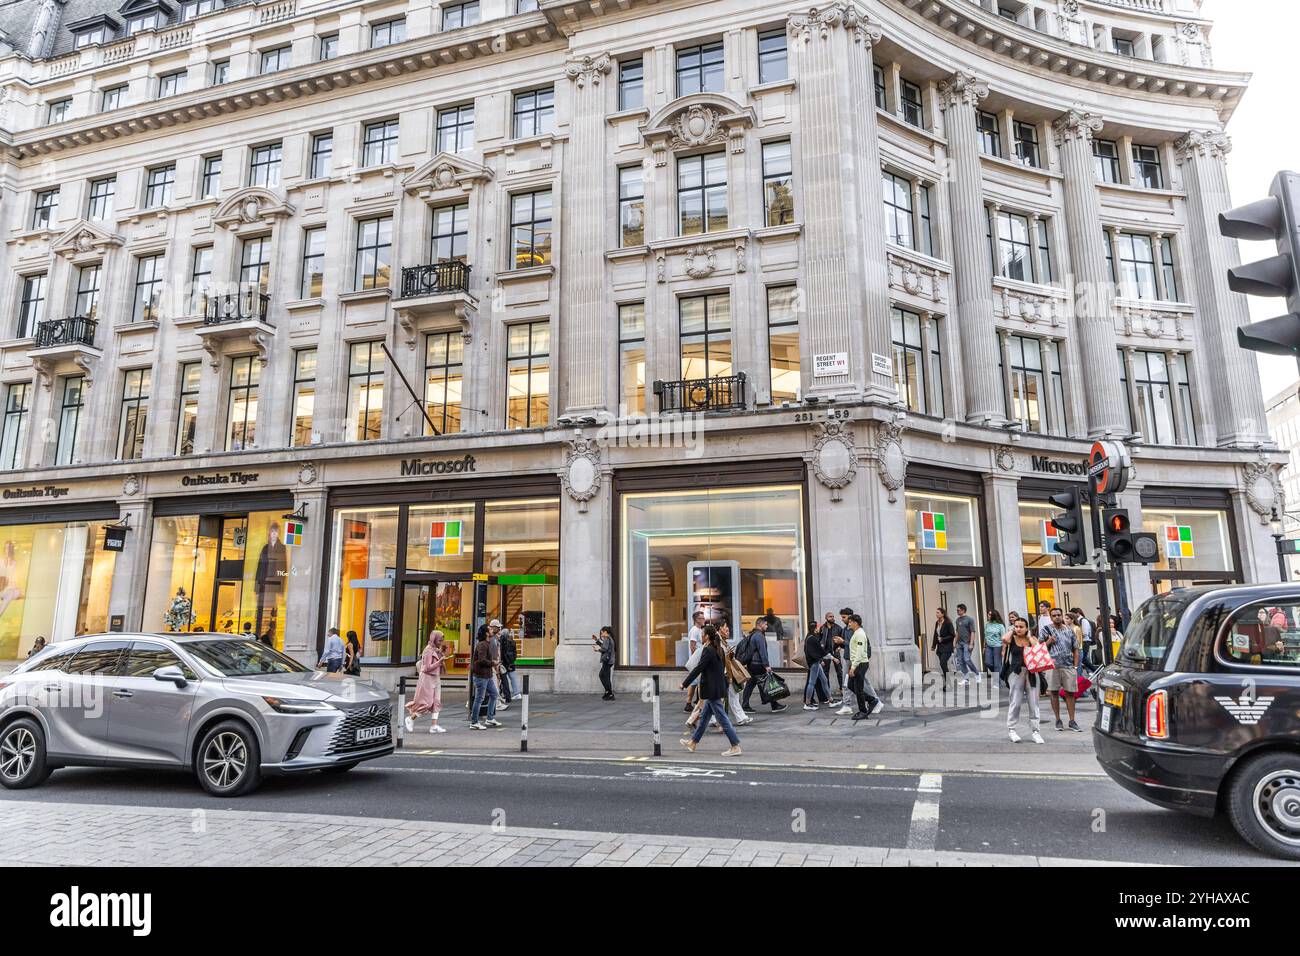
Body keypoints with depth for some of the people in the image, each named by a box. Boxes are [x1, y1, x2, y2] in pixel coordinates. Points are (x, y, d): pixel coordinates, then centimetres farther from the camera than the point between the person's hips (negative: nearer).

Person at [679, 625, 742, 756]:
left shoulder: (708, 650, -18)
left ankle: (735, 747, -1)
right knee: (704, 717, 18)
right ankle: (693, 742, 29)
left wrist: (684, 684, -12)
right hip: (718, 688, 10)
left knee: (722, 718, -4)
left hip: (712, 690, -10)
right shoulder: (719, 650, 8)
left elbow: (698, 669, -19)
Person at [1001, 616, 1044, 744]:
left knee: (1033, 702, 4)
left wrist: (1029, 636, -6)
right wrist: (1011, 630, -6)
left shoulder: (1032, 638, 9)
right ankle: (1011, 729, 10)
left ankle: (1034, 731, 13)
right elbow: (1004, 639, -21)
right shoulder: (1012, 638, 3)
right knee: (1016, 702, -2)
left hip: (1032, 672, 2)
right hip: (1016, 672, -2)